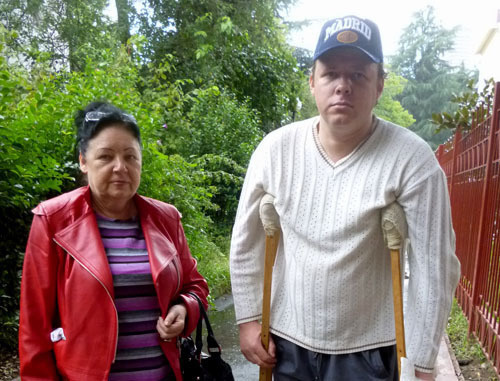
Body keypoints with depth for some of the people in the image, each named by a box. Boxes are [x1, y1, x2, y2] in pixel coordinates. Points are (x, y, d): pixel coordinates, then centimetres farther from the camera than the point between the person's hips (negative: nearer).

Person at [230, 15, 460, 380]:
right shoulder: (276, 148, -9)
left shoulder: (412, 158, -16)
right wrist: (248, 319, 2)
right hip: (287, 342, 3)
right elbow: (246, 243, 0)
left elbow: (434, 268, -12)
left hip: (367, 350, -2)